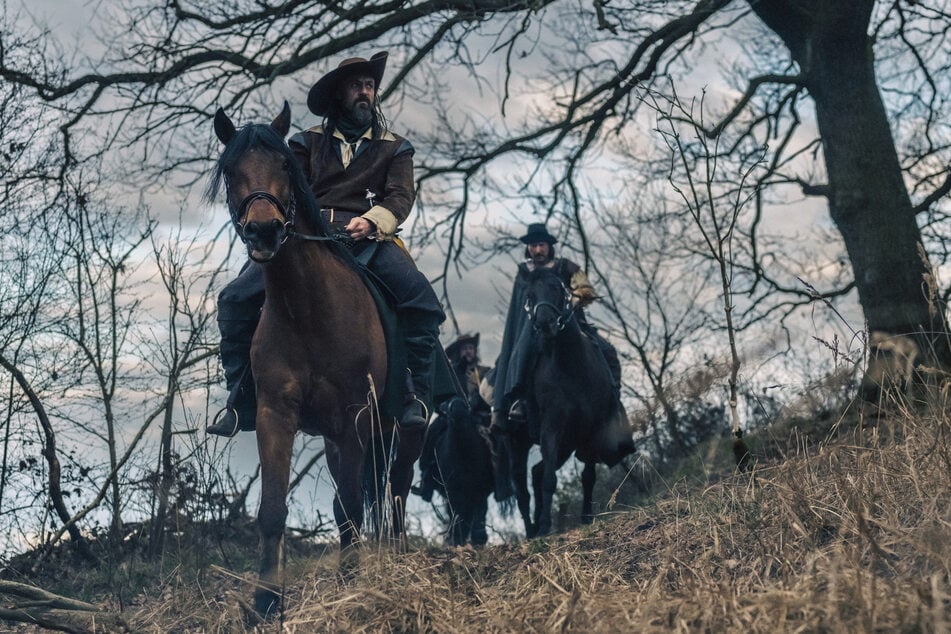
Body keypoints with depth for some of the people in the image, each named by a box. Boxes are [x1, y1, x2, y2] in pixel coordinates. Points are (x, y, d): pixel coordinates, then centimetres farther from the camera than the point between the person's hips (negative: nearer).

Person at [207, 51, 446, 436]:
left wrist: (372, 221, -17)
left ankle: (414, 397, -19)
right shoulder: (309, 143, 22)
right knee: (236, 298, -22)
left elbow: (402, 196, 5)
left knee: (422, 302, -30)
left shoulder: (393, 148, 20)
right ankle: (241, 402, -14)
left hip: (367, 239, -1)